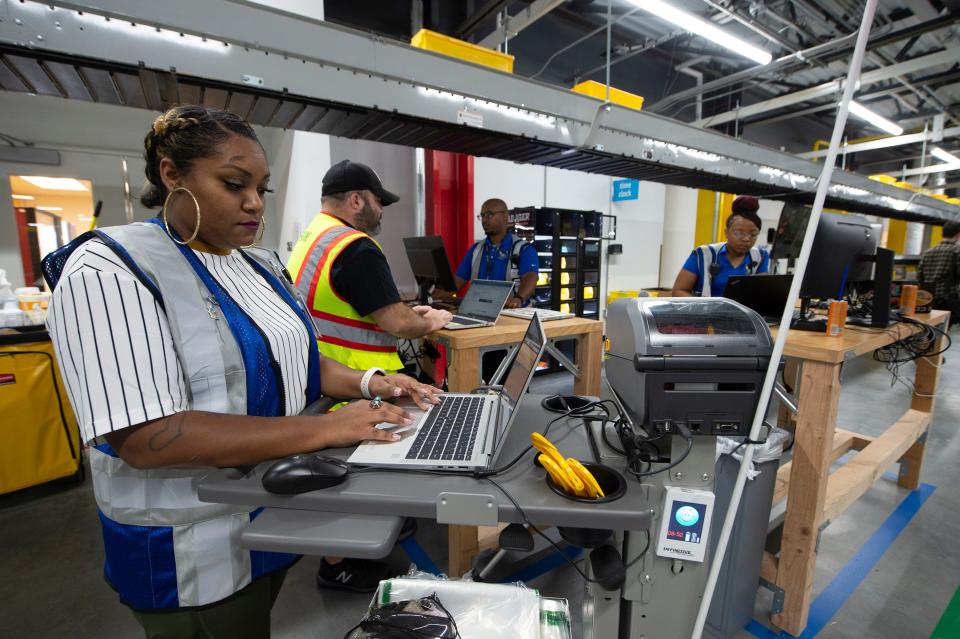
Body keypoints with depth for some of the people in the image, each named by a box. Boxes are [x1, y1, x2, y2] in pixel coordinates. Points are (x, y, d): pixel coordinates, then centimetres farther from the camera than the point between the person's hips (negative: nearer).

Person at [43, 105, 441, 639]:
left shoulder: (262, 266, 3)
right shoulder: (107, 269, -19)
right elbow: (145, 438, -28)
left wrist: (367, 384, -9)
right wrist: (326, 429, -33)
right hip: (192, 550, -6)